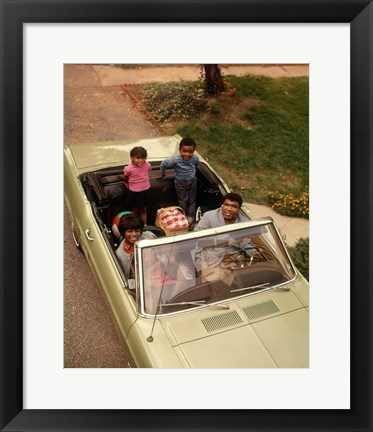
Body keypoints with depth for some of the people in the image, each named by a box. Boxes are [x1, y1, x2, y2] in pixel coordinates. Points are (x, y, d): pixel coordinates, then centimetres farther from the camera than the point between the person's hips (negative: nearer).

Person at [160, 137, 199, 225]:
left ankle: (191, 217, 31)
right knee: (183, 200, 14)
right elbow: (163, 164, -18)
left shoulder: (195, 158, -21)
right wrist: (163, 174, -1)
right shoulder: (176, 160, -31)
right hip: (180, 183, -2)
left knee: (192, 200, 15)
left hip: (192, 182, 3)